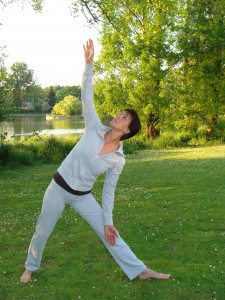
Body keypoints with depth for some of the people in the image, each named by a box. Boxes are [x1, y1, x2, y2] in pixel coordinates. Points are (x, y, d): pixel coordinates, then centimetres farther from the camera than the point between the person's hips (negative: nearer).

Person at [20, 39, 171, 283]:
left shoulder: (118, 160, -9)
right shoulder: (95, 128, -11)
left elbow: (108, 191, -2)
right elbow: (87, 97, -14)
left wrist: (108, 222, -5)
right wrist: (89, 63, -22)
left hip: (82, 197, 1)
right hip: (58, 187, 0)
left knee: (108, 233, 1)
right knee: (42, 231, 12)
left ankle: (140, 271, 10)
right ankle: (30, 266, 39)